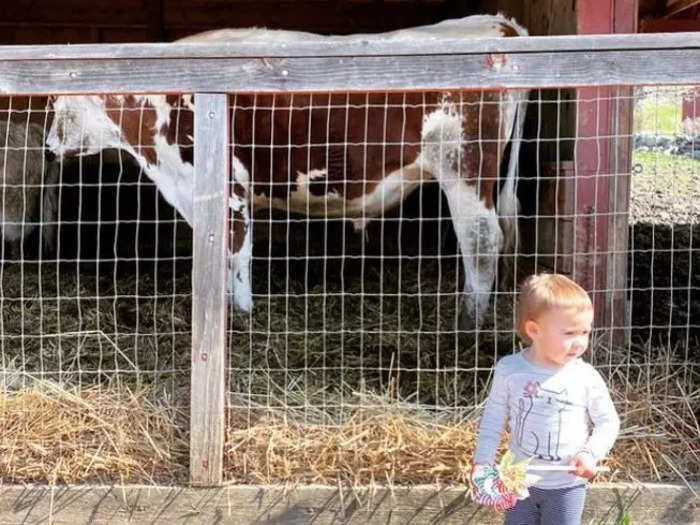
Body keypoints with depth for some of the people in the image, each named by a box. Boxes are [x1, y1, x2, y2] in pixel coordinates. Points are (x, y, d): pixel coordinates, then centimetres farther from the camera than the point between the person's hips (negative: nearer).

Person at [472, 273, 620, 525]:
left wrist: (590, 453, -20)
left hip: (567, 485, -1)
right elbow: (494, 418, -3)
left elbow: (608, 422, -4)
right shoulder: (509, 369, -14)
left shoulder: (587, 378, -16)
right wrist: (482, 461, -9)